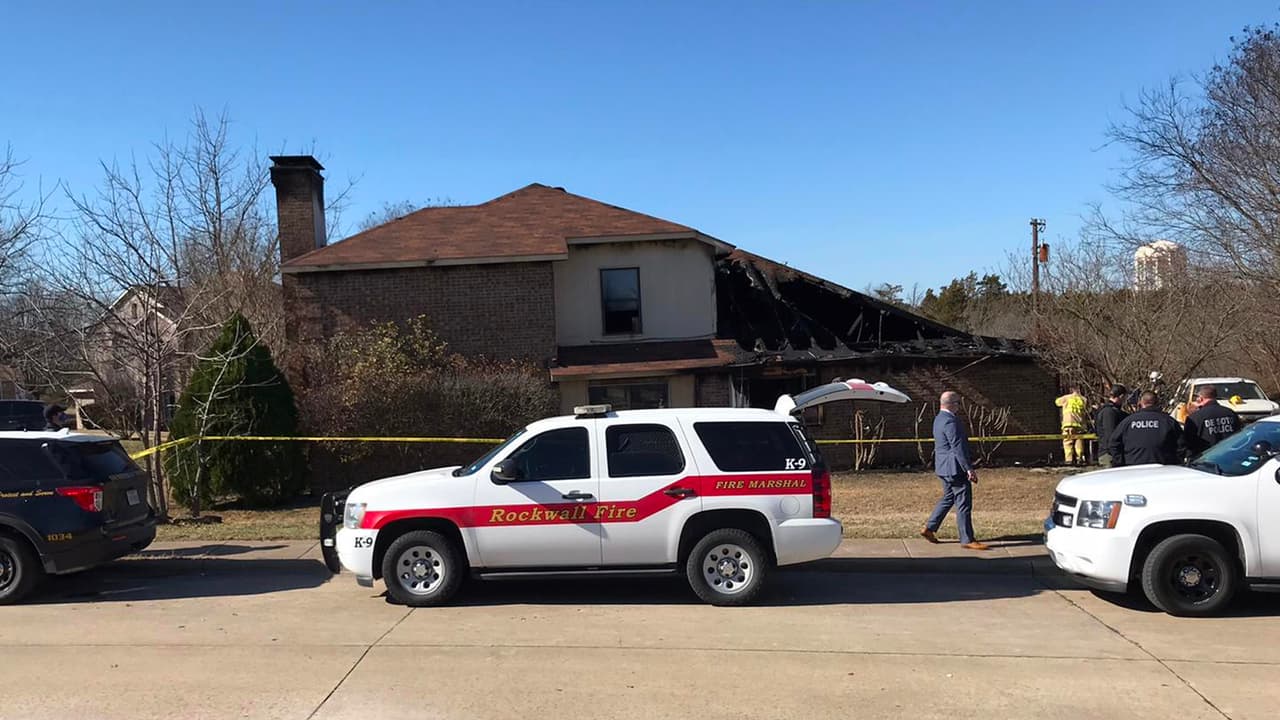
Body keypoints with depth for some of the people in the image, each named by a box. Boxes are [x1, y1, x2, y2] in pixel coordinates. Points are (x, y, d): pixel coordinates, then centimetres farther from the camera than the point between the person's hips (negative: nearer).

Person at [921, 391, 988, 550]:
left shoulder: (939, 419, 13)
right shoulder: (950, 421, -21)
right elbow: (958, 447, -24)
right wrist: (969, 469, -22)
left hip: (945, 467, 10)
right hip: (956, 468, -10)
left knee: (948, 498, 20)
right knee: (964, 504, -3)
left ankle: (929, 529, 22)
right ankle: (967, 540, 3)